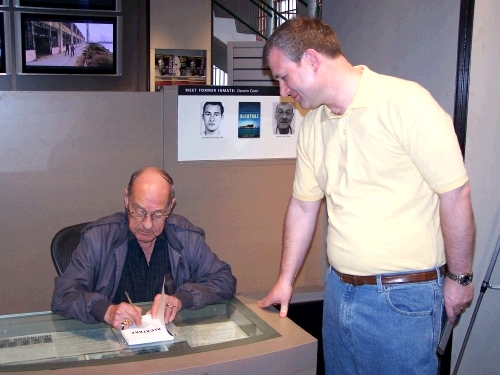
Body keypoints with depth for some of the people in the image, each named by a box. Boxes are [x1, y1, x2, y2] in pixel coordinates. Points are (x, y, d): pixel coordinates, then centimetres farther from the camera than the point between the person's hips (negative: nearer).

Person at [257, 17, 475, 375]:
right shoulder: (313, 125, 6)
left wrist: (459, 277, -6)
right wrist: (285, 281, 16)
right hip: (339, 289, 7)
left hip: (402, 298, -6)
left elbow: (455, 193, -13)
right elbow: (303, 205, 13)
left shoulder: (405, 102, -16)